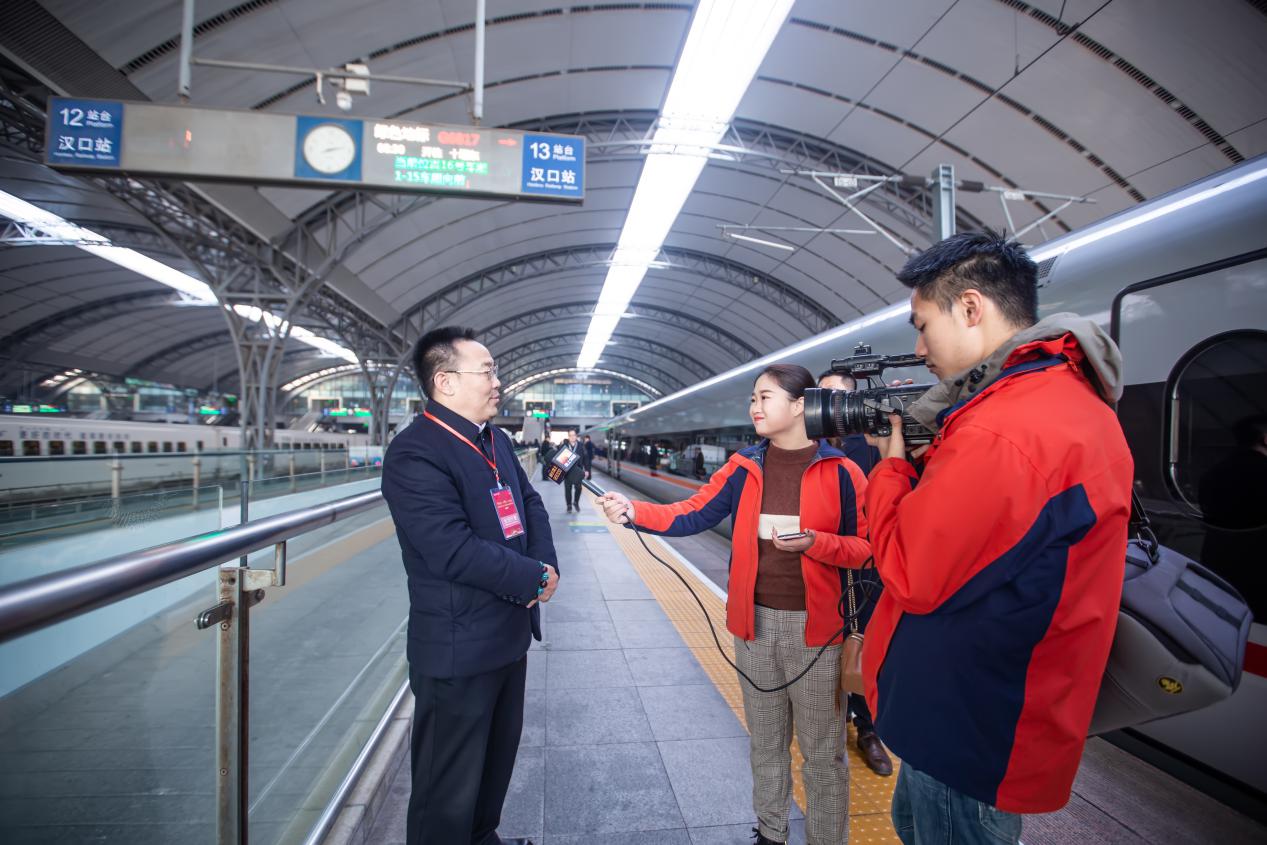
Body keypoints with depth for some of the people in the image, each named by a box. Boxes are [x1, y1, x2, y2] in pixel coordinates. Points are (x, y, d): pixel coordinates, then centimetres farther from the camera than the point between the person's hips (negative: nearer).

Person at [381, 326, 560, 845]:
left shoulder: (497, 442, 8)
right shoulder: (414, 453, -21)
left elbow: (531, 505, 11)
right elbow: (453, 550, -28)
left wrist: (546, 564, -8)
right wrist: (535, 578, -18)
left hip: (509, 635, 9)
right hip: (459, 649, -9)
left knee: (497, 758, 27)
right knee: (449, 787, 10)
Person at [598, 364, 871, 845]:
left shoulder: (840, 472, -9)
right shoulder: (744, 468, 0)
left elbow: (863, 548, -5)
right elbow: (692, 515, -6)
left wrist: (813, 541, -23)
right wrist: (635, 512, -20)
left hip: (813, 626, -3)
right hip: (754, 622, 4)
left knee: (822, 749, 12)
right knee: (764, 741, 21)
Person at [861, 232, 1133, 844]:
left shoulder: (1002, 431, -30)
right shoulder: (1076, 396, 5)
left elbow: (911, 577, -22)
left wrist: (891, 462, -11)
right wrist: (918, 458, 1)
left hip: (969, 731, -9)